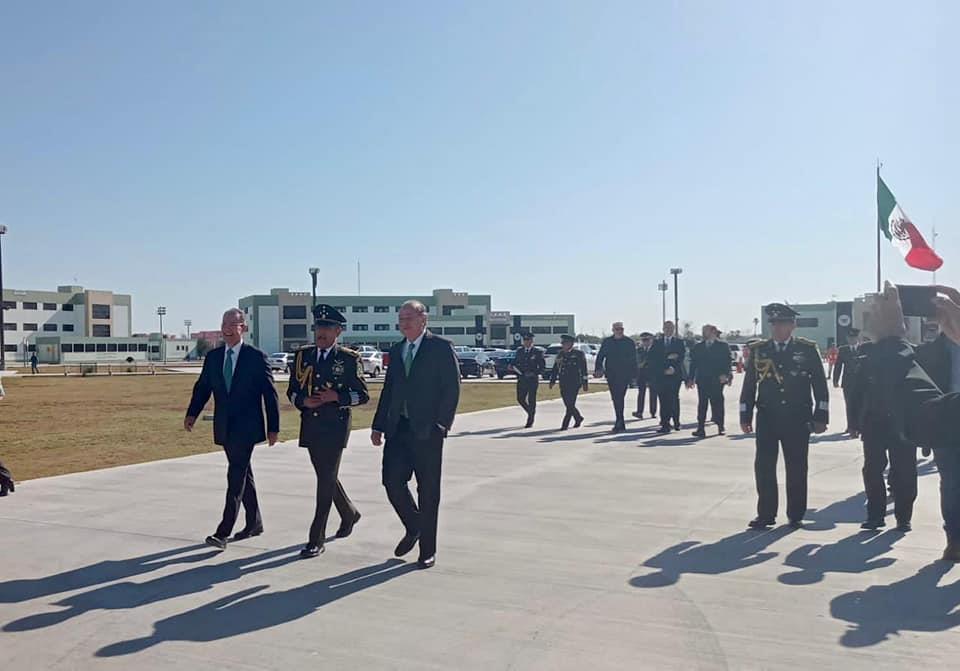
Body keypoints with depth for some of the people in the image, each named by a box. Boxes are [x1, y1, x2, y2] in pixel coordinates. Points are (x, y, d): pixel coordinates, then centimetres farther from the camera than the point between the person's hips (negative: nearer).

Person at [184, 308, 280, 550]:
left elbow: (270, 394, -5)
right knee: (243, 475, 16)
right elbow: (202, 387, 7)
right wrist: (192, 414, -9)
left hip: (246, 428, -6)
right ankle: (254, 523, 28)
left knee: (236, 478, -10)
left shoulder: (256, 357, -6)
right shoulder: (213, 357, 9)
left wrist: (273, 427, -6)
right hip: (224, 428, 6)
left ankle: (223, 532, -9)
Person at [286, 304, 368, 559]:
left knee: (326, 480, -6)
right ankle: (349, 513, 42)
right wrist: (304, 401, -8)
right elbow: (292, 391, 13)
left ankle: (316, 539, -1)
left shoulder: (349, 359, -3)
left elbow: (362, 395, -2)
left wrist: (337, 397, -17)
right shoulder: (302, 355, 10)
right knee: (325, 477, 17)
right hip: (311, 426, 5)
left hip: (335, 426, -5)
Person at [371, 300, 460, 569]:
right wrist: (378, 426, 11)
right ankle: (413, 528, 24)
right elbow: (388, 390, 17)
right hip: (398, 428, 5)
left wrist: (442, 423, -15)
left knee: (428, 491, 2)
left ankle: (427, 550, 15)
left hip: (427, 430, -5)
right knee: (392, 481, -3)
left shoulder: (441, 348, -3)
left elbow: (452, 388, -8)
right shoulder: (396, 350, 15)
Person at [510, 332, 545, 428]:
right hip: (521, 379, 4)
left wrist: (534, 373, -18)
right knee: (520, 399, 1)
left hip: (532, 380, -4)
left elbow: (542, 367, -3)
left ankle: (530, 421, 10)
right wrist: (512, 366, -8)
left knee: (531, 400, -1)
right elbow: (515, 363, 15)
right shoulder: (519, 351, 12)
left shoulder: (538, 352, -1)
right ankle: (531, 413, 27)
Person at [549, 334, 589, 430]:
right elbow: (555, 368, 15)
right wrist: (552, 381, 9)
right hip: (563, 384, 5)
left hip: (574, 383, -5)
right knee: (568, 405, 10)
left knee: (570, 404, -8)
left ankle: (565, 425, -6)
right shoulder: (560, 354, 12)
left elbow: (584, 369, -2)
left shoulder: (578, 354, -2)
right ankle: (578, 418, 33)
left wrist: (585, 383, -5)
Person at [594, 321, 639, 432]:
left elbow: (633, 361, 3)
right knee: (616, 399, 9)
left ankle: (618, 424, -14)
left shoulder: (629, 342, 2)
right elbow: (600, 357, 8)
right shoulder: (607, 342, 9)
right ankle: (621, 424, 20)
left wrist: (634, 375, -2)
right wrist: (598, 369, -8)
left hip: (624, 375, -3)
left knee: (619, 398, -14)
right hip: (611, 375, 4)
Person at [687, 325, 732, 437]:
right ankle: (700, 429, -4)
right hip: (702, 379, 3)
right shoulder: (698, 347, 14)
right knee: (702, 403, -2)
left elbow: (728, 361, -2)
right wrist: (691, 378, 5)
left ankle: (720, 426, 14)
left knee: (717, 402, 0)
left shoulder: (723, 346, 4)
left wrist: (725, 374, -16)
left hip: (717, 380, -2)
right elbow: (693, 363, 12)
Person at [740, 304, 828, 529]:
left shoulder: (808, 350, 1)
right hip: (767, 419, 2)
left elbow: (820, 386, 2)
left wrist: (820, 417, -3)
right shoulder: (758, 350, 6)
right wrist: (745, 416, 4)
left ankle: (795, 515, 18)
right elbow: (749, 385, 8)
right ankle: (766, 514, 11)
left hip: (798, 419, -1)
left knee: (796, 469, 6)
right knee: (764, 467, 1)